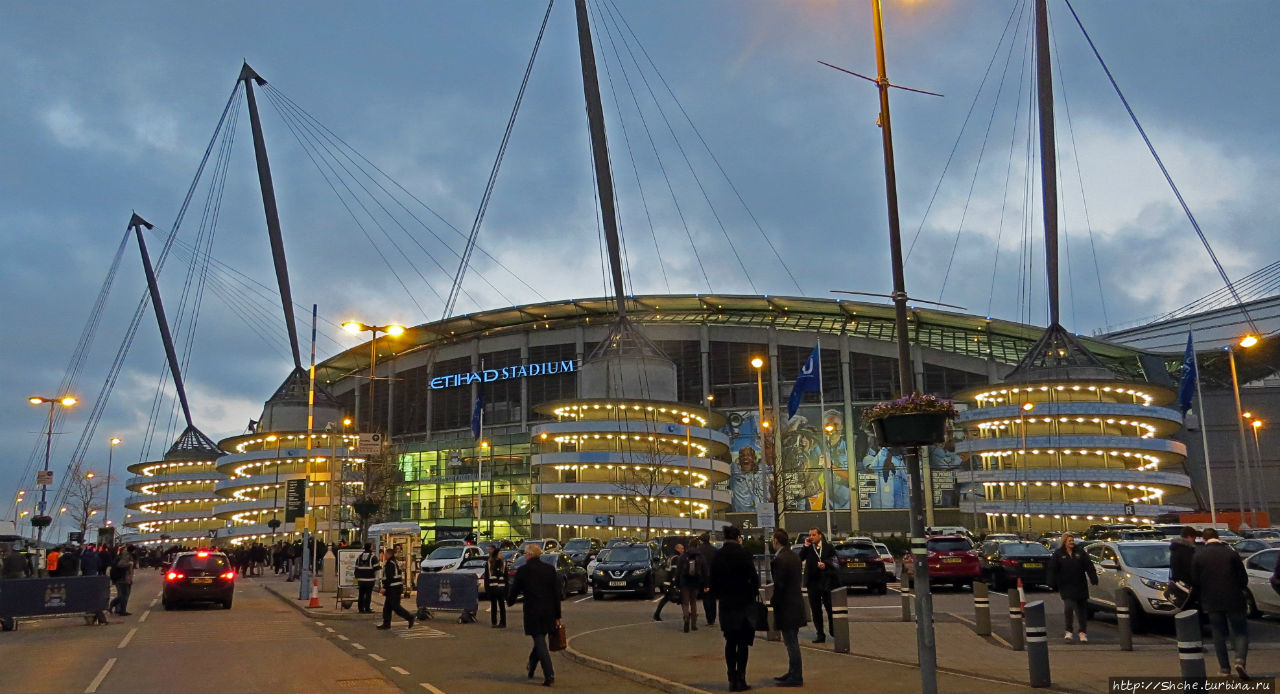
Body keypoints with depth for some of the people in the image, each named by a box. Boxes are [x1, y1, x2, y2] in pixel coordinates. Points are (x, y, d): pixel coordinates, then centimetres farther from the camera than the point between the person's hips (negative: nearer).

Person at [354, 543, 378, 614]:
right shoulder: (372, 557, -6)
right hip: (369, 579, -5)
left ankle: (361, 608, 12)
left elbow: (356, 568, 15)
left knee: (361, 594, 9)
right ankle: (367, 609, -3)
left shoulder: (359, 556, 11)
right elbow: (376, 568, -8)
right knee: (368, 595, -3)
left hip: (361, 579, 5)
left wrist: (357, 577, 23)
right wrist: (376, 578, 6)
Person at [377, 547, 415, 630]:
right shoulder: (396, 562, 15)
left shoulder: (390, 564, -16)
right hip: (397, 587, 10)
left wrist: (384, 587, -21)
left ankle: (410, 618, -2)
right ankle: (386, 624, 14)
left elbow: (389, 577, -23)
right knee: (387, 606, 12)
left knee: (395, 607, -6)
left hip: (394, 589, -10)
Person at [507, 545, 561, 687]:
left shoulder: (523, 570, -7)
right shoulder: (550, 569, 2)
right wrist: (557, 616, 8)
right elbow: (557, 594, 3)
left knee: (540, 643, 0)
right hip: (549, 612, 4)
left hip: (532, 612, -4)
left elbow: (514, 591, 3)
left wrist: (509, 600, 27)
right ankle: (531, 669, 35)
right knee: (540, 640, 20)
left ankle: (549, 675, -8)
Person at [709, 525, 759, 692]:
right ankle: (740, 679, 2)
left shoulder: (717, 555, 0)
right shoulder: (743, 553, -12)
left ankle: (732, 679, 12)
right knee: (743, 642, 4)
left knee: (730, 642, 12)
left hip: (726, 603, 4)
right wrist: (754, 590, 4)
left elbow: (713, 580, 2)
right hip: (744, 603, -4)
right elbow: (753, 577, -13)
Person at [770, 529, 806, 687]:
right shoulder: (794, 556, 10)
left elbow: (779, 585, -20)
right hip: (796, 603, 10)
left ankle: (796, 677, 4)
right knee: (792, 643, 18)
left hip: (786, 607, -10)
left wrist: (773, 602, -7)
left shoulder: (780, 559, -19)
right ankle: (793, 673, 27)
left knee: (791, 643, -2)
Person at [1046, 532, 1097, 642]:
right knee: (1068, 607, -14)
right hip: (1065, 587, -2)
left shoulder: (1080, 552, 5)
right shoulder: (1058, 554, 0)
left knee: (1081, 609, 8)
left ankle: (1083, 632, 18)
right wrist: (1052, 584, -8)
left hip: (1080, 586, 2)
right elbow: (1052, 570, -2)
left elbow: (1089, 566, 3)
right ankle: (1068, 631, -1)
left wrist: (1094, 579, -6)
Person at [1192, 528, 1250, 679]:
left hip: (1211, 603, 1)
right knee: (1240, 632, 6)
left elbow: (1195, 582, 1)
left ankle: (1224, 667, 12)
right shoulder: (1231, 553, -4)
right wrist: (1241, 590, 17)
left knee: (1219, 635, 11)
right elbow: (1243, 577, -2)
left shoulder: (1198, 556, 0)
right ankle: (1240, 660, -14)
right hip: (1234, 600, -1)